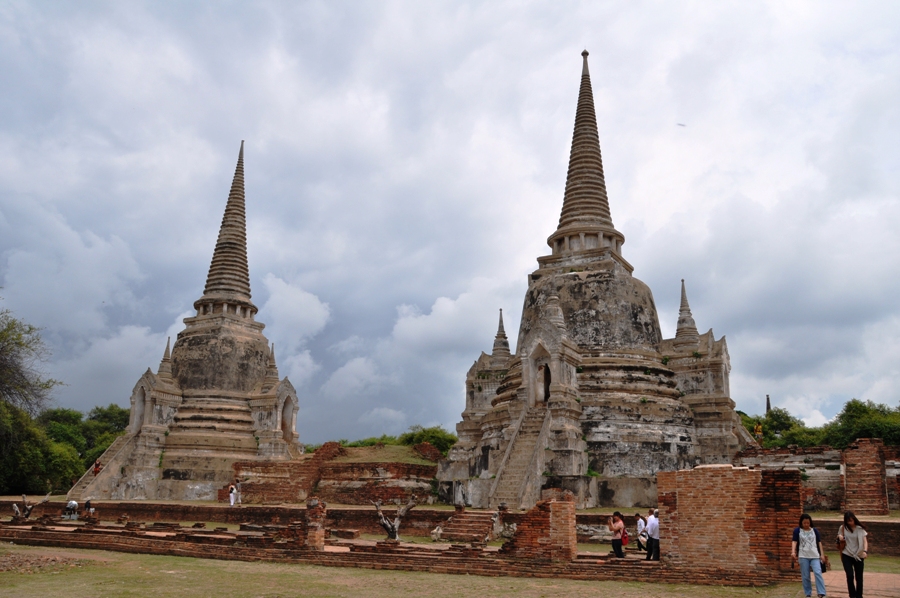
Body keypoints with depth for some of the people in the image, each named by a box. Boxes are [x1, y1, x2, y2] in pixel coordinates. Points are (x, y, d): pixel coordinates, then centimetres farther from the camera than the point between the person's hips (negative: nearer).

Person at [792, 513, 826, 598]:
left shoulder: (815, 530, 7)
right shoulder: (797, 530, 0)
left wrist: (822, 554, 5)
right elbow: (794, 541, -8)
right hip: (803, 556, -1)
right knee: (805, 576, 3)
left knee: (818, 573, -14)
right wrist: (793, 552, -23)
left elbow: (819, 542, 11)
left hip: (815, 556, 1)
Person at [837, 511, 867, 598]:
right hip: (846, 555, 0)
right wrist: (839, 537, -10)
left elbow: (865, 541, -11)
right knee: (850, 576, -11)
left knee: (859, 577, 8)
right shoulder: (843, 528, 0)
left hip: (858, 556, 0)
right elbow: (839, 539, 13)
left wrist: (865, 551, -28)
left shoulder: (860, 529, -5)